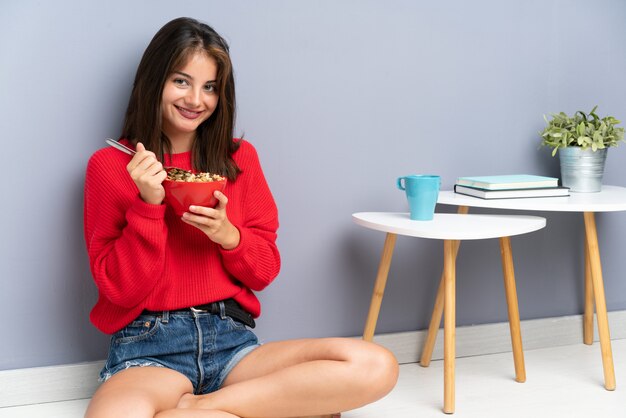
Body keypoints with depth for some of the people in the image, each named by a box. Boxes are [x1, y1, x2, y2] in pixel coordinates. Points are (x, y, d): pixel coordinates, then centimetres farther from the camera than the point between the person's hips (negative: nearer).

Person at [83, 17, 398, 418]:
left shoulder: (240, 158, 10)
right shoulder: (110, 165, 2)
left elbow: (265, 271, 10)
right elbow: (119, 288, -2)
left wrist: (228, 235, -11)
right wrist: (148, 206, -15)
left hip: (230, 339, 4)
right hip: (149, 347, -3)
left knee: (376, 366, -22)